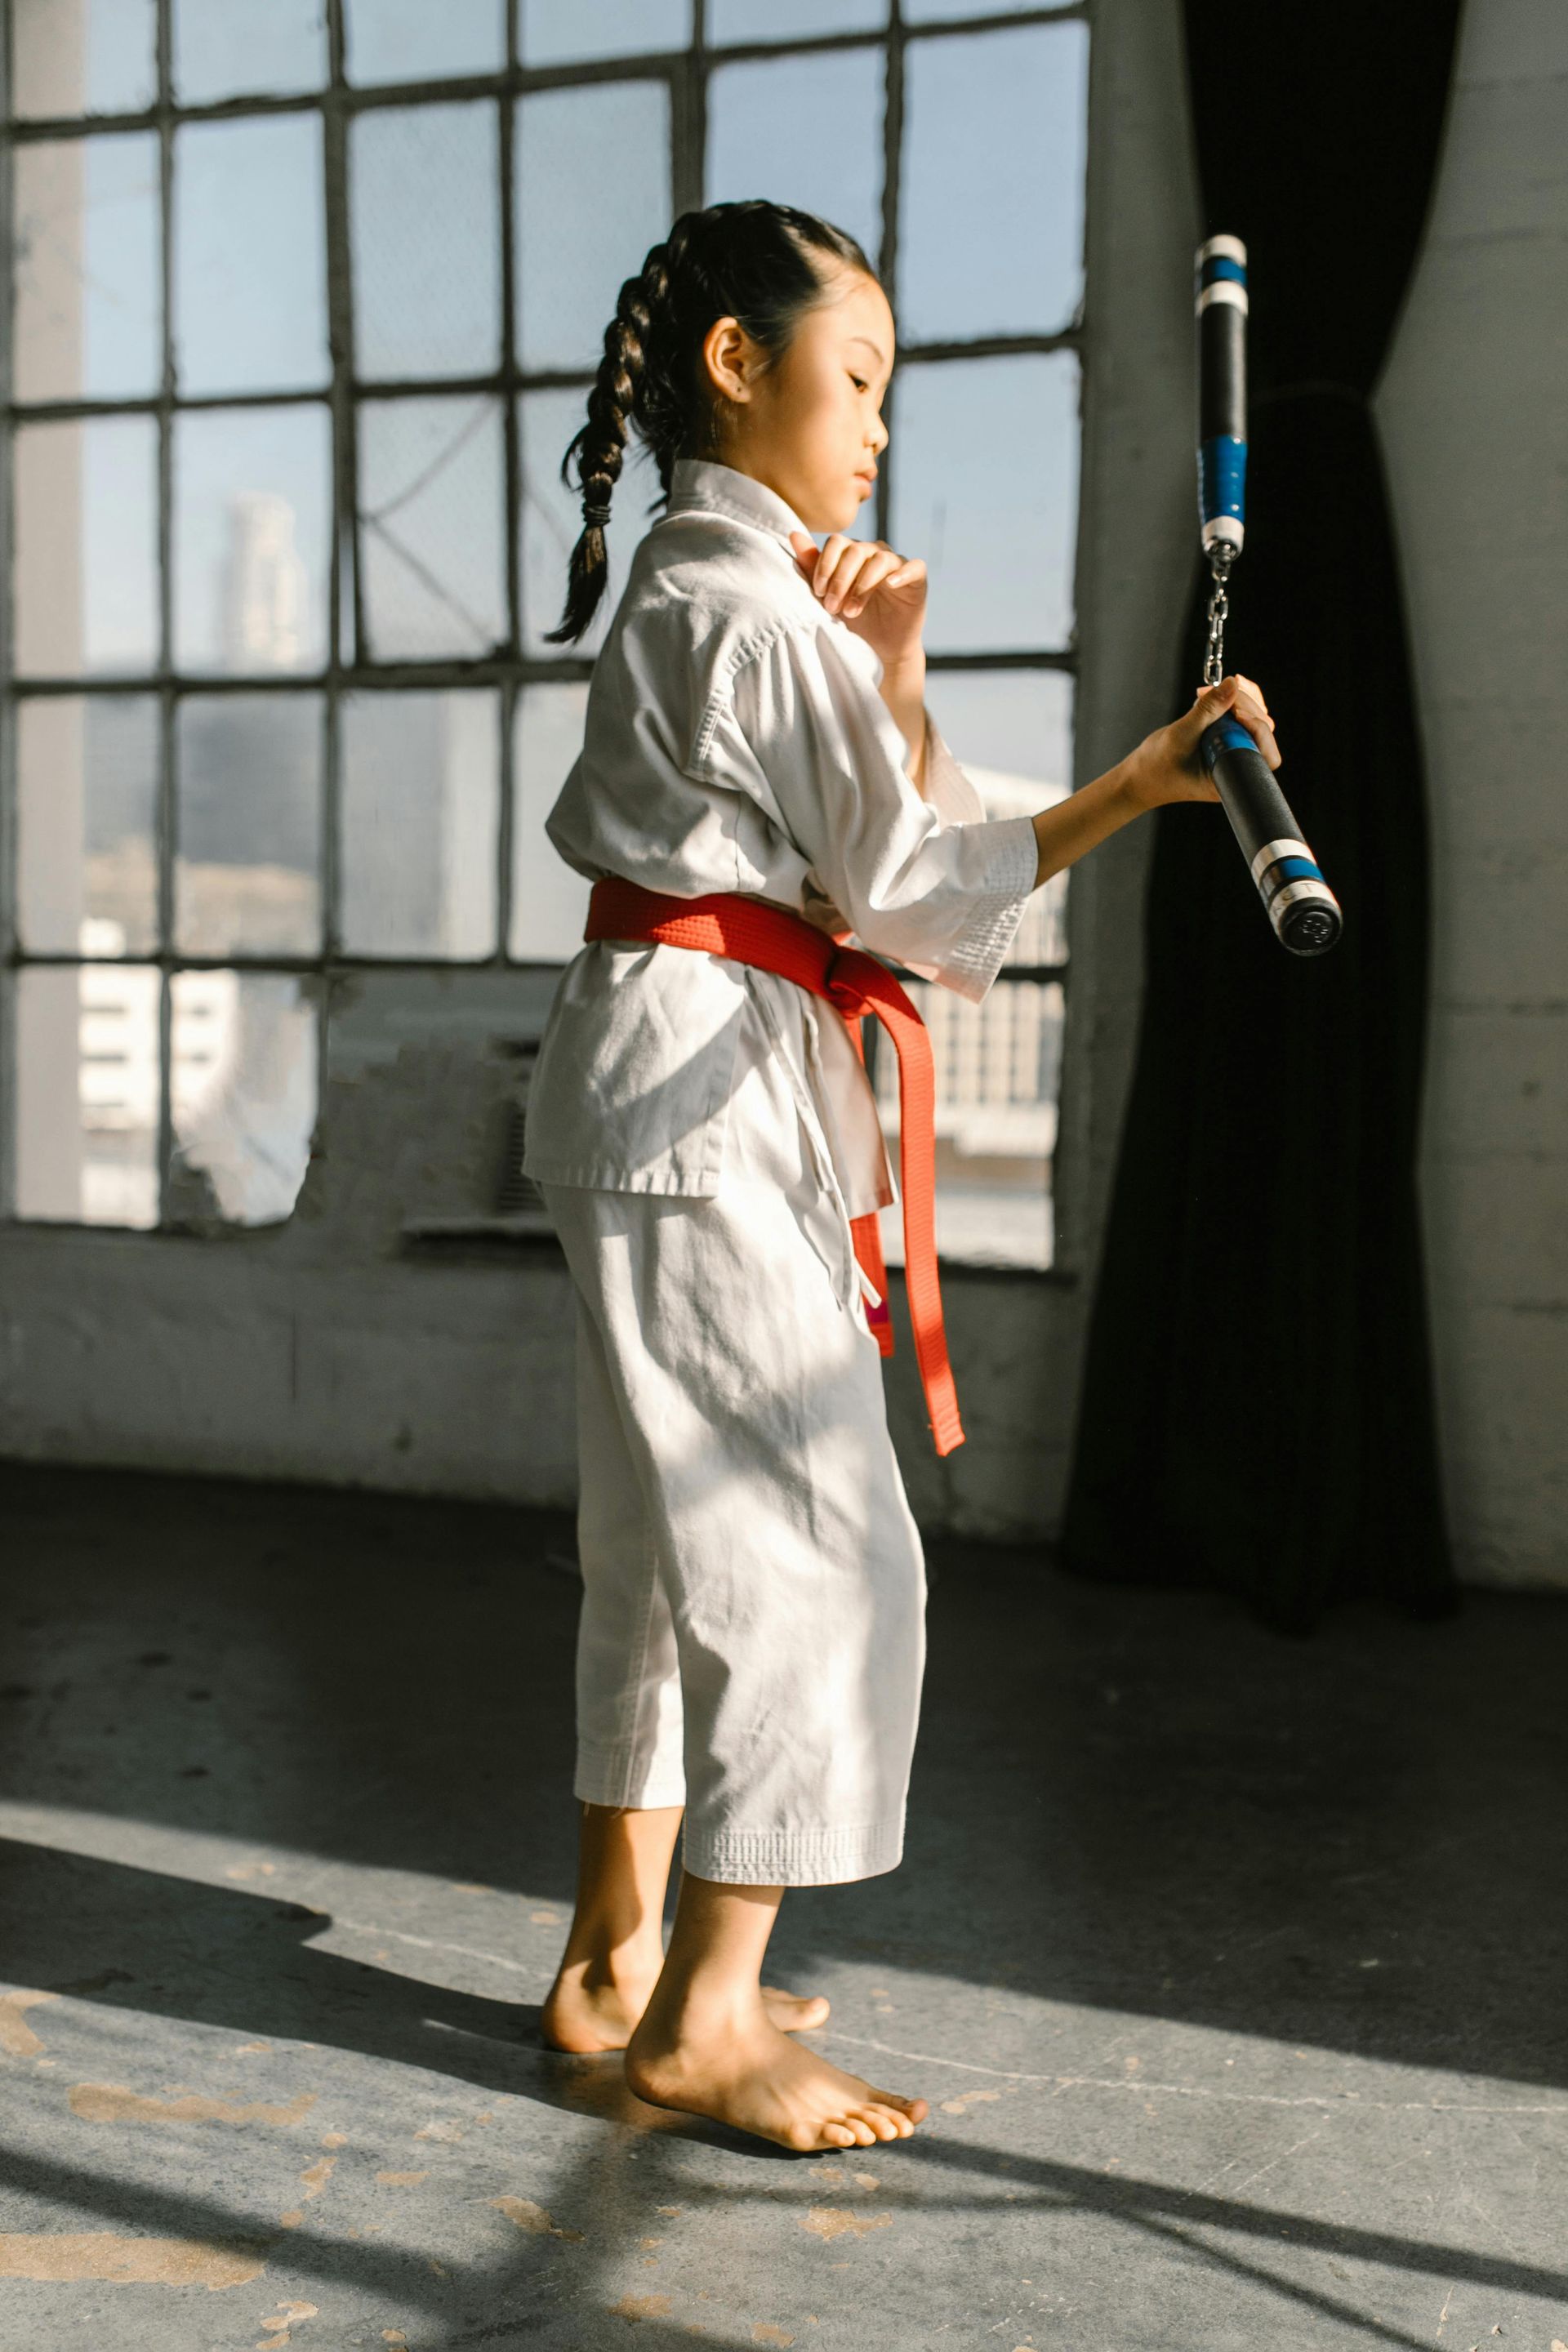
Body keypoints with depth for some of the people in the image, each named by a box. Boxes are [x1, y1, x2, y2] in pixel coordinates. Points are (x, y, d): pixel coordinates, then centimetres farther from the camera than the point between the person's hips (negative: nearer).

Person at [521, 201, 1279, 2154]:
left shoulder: (687, 594, 19)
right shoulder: (752, 609, -13)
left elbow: (863, 849, 17)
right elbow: (912, 886, -12)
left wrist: (888, 673, 2)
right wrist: (1141, 783, -11)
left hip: (661, 1095, 11)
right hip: (711, 1095, -11)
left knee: (671, 1539, 14)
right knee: (821, 1549, -7)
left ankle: (617, 1961, 25)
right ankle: (707, 2019, 2)